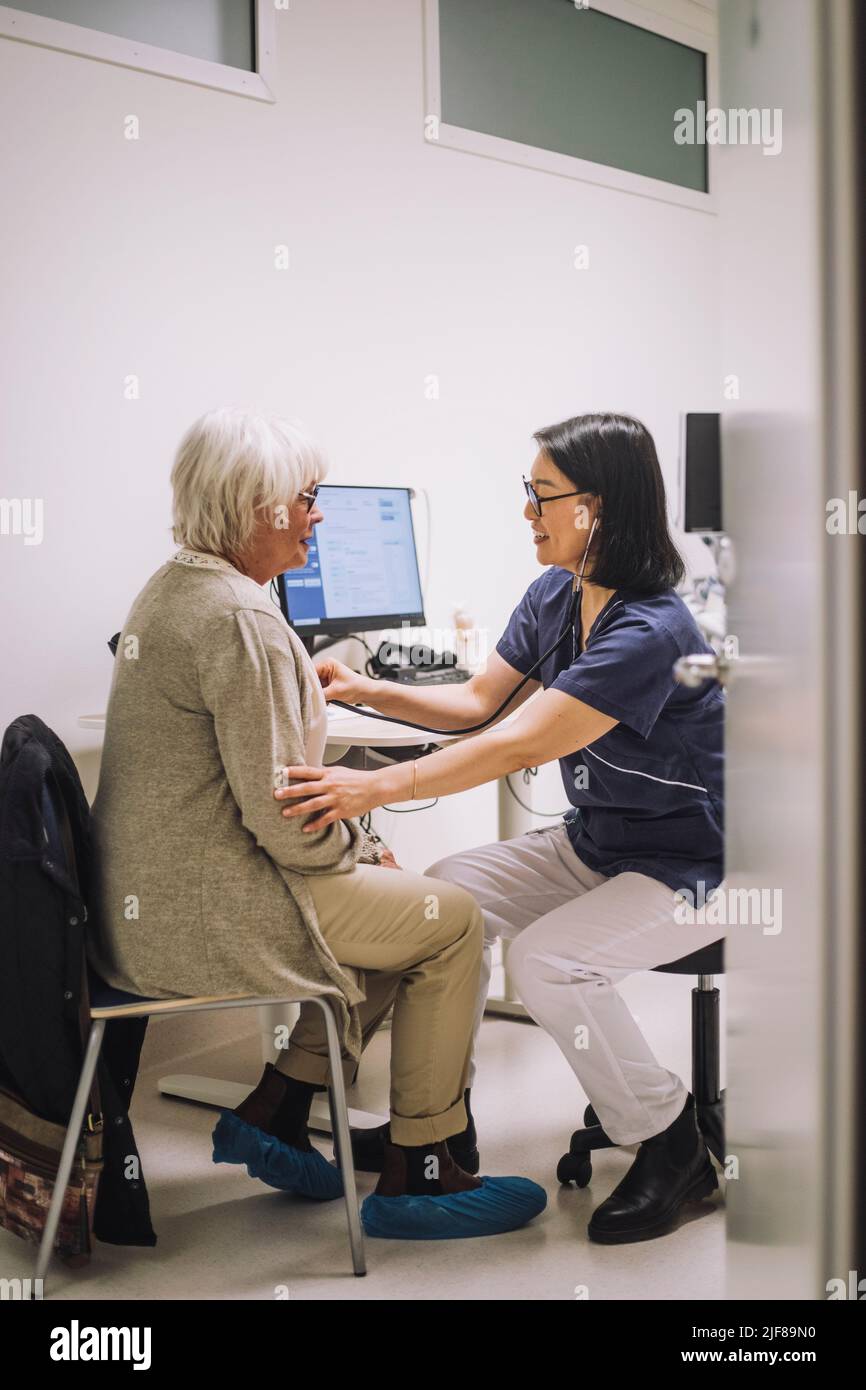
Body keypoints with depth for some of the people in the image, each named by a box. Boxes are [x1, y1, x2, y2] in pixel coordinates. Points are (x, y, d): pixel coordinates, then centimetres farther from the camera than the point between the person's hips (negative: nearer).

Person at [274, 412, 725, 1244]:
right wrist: (365, 693, -9)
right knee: (448, 892, -9)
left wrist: (377, 787, -40)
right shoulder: (555, 594, -1)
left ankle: (673, 1150, -6)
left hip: (689, 866, -8)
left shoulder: (651, 632, -29)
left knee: (547, 957, -29)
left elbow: (519, 745, -35)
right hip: (592, 845, 9)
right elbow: (478, 702, 5)